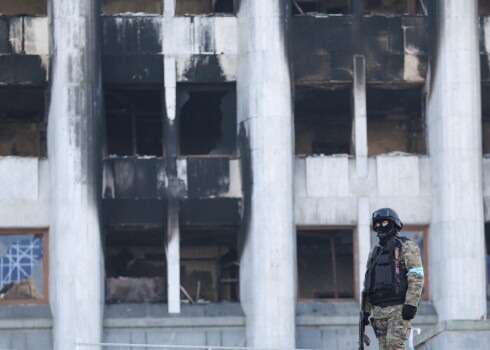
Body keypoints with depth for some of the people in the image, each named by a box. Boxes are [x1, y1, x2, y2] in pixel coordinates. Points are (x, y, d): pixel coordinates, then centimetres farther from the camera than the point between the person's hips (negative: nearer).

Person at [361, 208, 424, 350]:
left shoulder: (406, 247, 2)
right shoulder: (375, 253, 21)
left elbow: (417, 277, -9)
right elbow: (367, 284, 22)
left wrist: (411, 304, -19)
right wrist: (365, 311, 14)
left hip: (399, 309, -6)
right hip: (379, 310, 6)